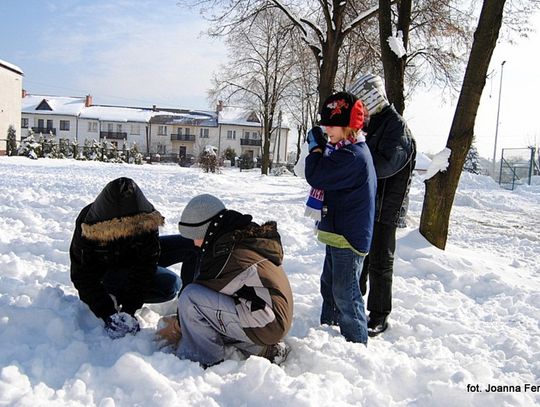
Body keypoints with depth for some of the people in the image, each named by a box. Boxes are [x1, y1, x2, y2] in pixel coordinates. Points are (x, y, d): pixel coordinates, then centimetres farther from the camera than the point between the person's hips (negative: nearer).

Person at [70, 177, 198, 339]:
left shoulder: (146, 218, -28)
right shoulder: (87, 227, -31)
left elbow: (146, 265, -25)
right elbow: (84, 276, -25)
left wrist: (129, 309, -32)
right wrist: (108, 314, -34)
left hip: (138, 255, 4)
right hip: (108, 270, -3)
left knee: (194, 244, -13)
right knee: (169, 284, -29)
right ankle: (114, 295, -11)